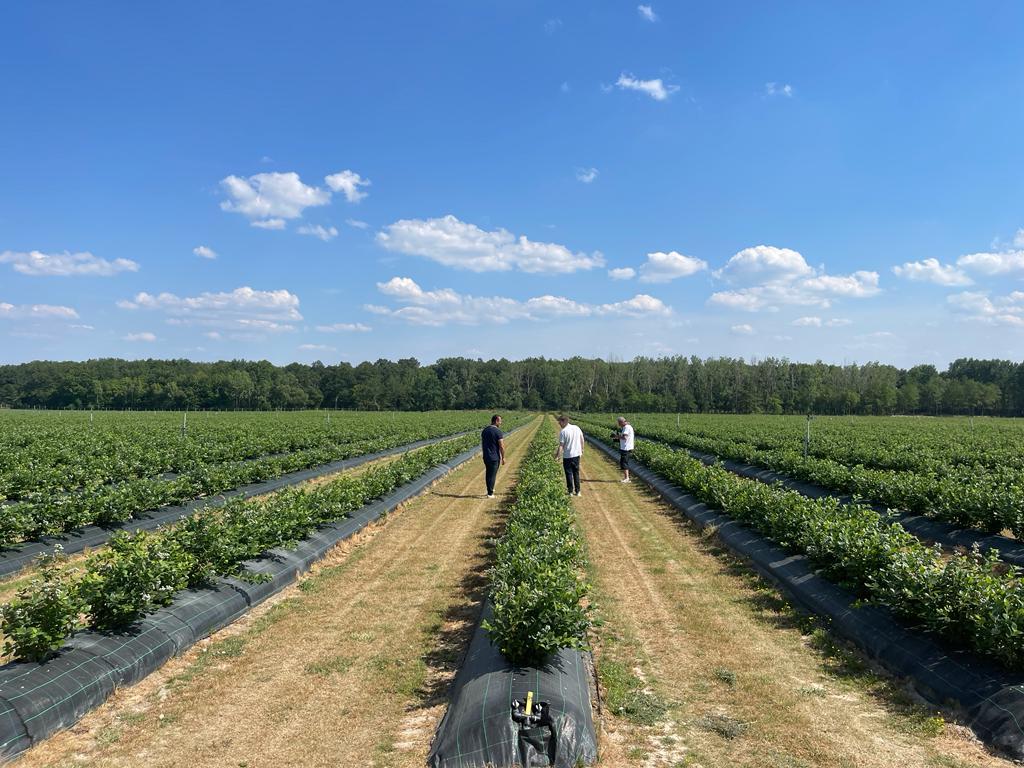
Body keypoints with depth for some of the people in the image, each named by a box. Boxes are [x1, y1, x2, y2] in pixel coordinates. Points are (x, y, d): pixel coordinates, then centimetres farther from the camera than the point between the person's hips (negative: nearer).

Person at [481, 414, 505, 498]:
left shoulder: (485, 430, 6)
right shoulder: (498, 432, -16)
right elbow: (501, 446, -16)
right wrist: (503, 457, -6)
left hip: (486, 457, 6)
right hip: (494, 457, -6)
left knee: (488, 474, 18)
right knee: (492, 475, 2)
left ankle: (490, 490, 30)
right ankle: (490, 494, 6)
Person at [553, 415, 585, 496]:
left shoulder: (563, 432, -15)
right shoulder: (577, 428, 2)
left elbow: (561, 446, -16)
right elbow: (582, 440, 10)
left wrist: (557, 456, -10)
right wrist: (582, 449, 24)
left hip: (567, 456, -5)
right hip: (577, 454, 5)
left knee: (569, 474, 6)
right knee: (576, 473, 15)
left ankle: (571, 492, 11)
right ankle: (577, 491, 18)